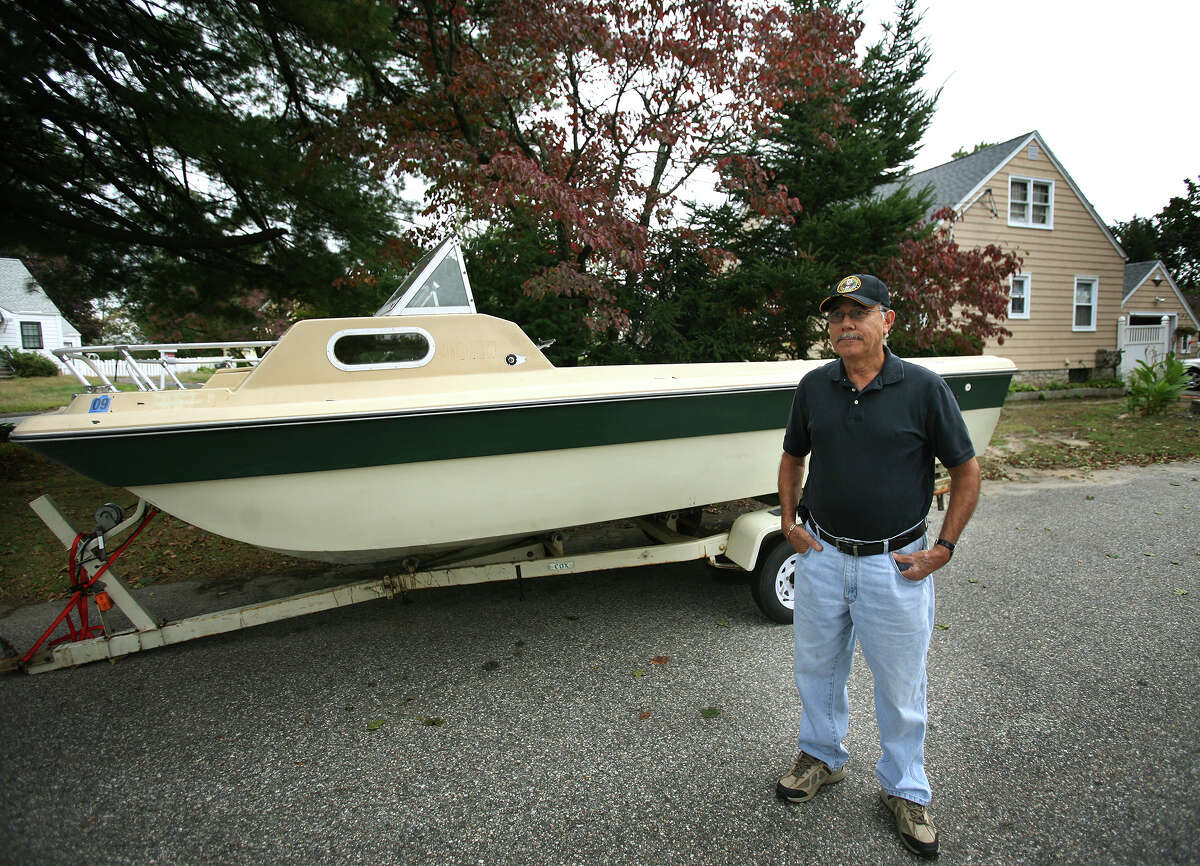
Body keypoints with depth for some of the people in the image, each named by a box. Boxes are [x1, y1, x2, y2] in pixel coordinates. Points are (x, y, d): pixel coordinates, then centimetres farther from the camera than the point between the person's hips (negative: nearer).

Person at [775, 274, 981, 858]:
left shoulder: (924, 388, -10)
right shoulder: (814, 387, 0)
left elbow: (966, 472, -3)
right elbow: (792, 458, 14)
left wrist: (943, 548, -6)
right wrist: (789, 520, 5)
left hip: (896, 565, -3)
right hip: (820, 556, 4)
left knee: (900, 686, 12)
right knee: (816, 668, 19)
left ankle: (904, 789, 36)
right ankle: (822, 757, 43)